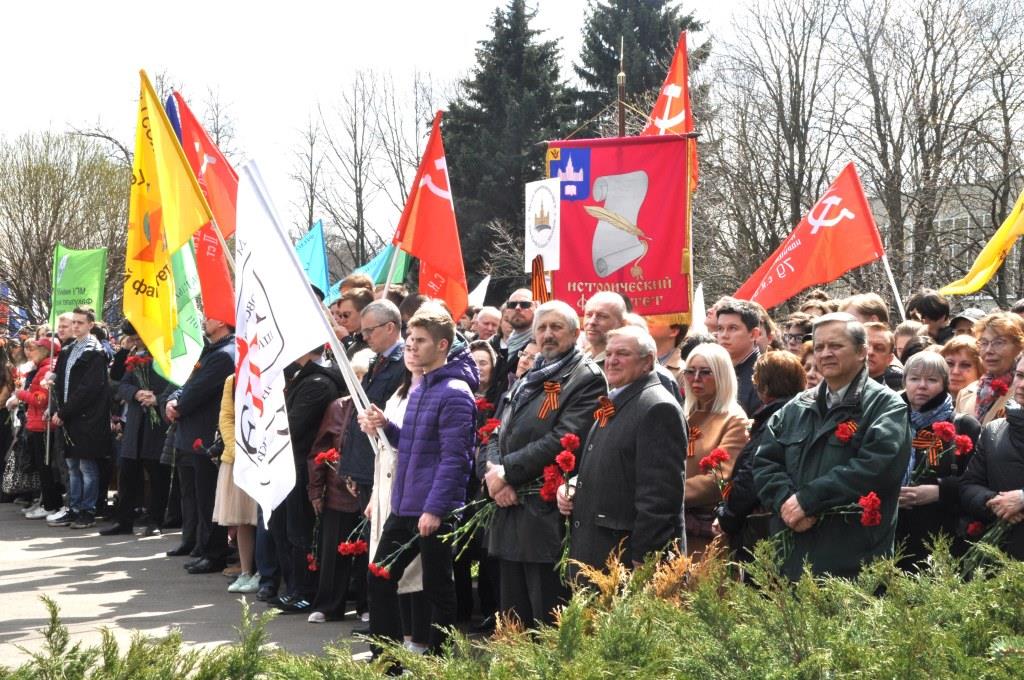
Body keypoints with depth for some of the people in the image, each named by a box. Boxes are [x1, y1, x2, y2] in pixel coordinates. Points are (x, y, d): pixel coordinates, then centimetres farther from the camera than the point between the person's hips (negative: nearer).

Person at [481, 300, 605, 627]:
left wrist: (507, 471, -13)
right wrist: (492, 471, -7)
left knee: (549, 623, -4)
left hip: (548, 518, -8)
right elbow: (494, 435, 14)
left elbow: (563, 440, -17)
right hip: (510, 515, 8)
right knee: (513, 624, 13)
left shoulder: (586, 379, -5)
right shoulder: (526, 380, 20)